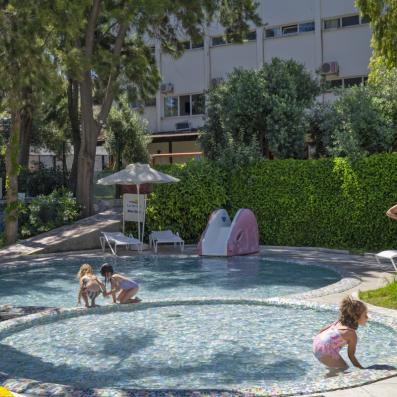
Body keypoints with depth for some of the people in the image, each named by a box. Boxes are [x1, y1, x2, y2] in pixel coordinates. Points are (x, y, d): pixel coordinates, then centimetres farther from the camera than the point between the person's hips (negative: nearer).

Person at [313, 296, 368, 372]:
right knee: (344, 367, 6)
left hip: (316, 341, 9)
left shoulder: (339, 322, 10)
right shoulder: (352, 334, -11)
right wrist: (362, 369, 4)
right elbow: (351, 355, -5)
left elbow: (322, 330, 17)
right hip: (324, 350, -8)